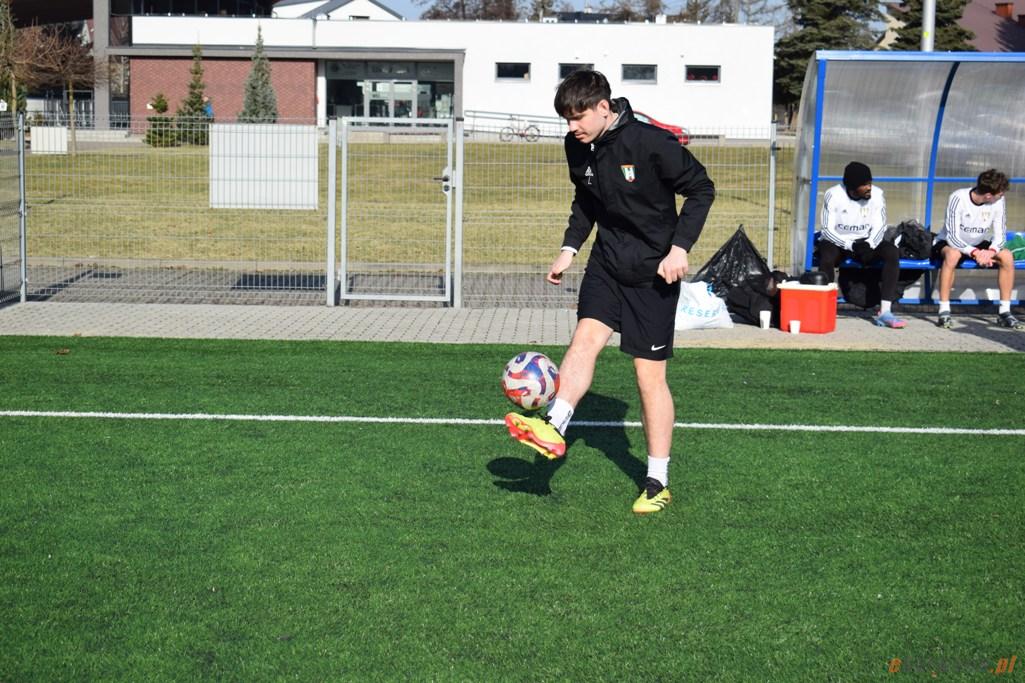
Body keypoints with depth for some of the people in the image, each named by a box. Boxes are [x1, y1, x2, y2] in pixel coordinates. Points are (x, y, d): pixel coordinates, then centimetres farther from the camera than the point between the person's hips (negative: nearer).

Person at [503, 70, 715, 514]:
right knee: (586, 335, -19)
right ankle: (554, 429, -30)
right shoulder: (578, 148, 0)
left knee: (650, 374, -2)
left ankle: (657, 483, 6)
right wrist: (569, 248, 7)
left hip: (654, 268, -5)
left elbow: (701, 189, -10)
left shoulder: (652, 143, -20)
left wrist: (680, 246, -19)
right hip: (608, 260, 6)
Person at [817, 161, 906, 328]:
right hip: (836, 241, -3)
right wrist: (850, 245, -29)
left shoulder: (877, 194, -7)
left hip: (865, 242, 3)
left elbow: (879, 227, -2)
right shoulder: (833, 195, -16)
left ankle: (885, 311, -27)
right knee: (826, 257, -37)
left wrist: (869, 244, -24)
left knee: (892, 252, -23)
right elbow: (827, 230, -14)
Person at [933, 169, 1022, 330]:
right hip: (948, 243, -5)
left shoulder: (998, 201, -14)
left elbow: (1000, 235, -10)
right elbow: (952, 237, -27)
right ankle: (944, 311, -33)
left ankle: (1004, 312, -13)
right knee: (952, 254, -38)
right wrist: (975, 253, -39)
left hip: (979, 245, 5)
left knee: (1007, 256, -20)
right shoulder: (958, 198, -27)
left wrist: (991, 251, -32)